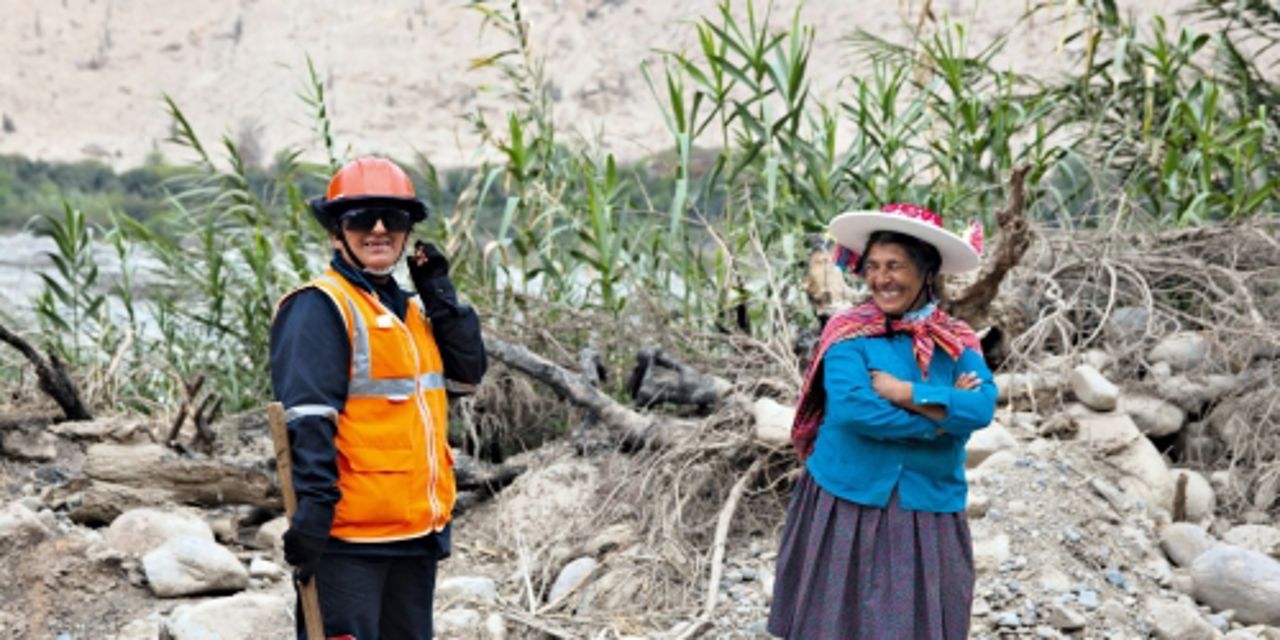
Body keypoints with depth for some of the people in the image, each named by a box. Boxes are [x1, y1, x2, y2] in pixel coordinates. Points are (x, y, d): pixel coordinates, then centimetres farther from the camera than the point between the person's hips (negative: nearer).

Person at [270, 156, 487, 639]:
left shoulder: (412, 310, 18)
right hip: (346, 534, -9)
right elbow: (307, 416, -19)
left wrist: (439, 294, 2)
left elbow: (467, 374, 10)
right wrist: (314, 505, -28)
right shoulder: (319, 308, -10)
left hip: (417, 533, 9)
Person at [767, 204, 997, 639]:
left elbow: (981, 408, -12)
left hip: (928, 513, 2)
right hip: (847, 504, -2)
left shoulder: (958, 342, 4)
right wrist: (941, 416, -12)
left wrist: (903, 393, -16)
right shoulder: (848, 333, -4)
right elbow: (852, 407, -19)